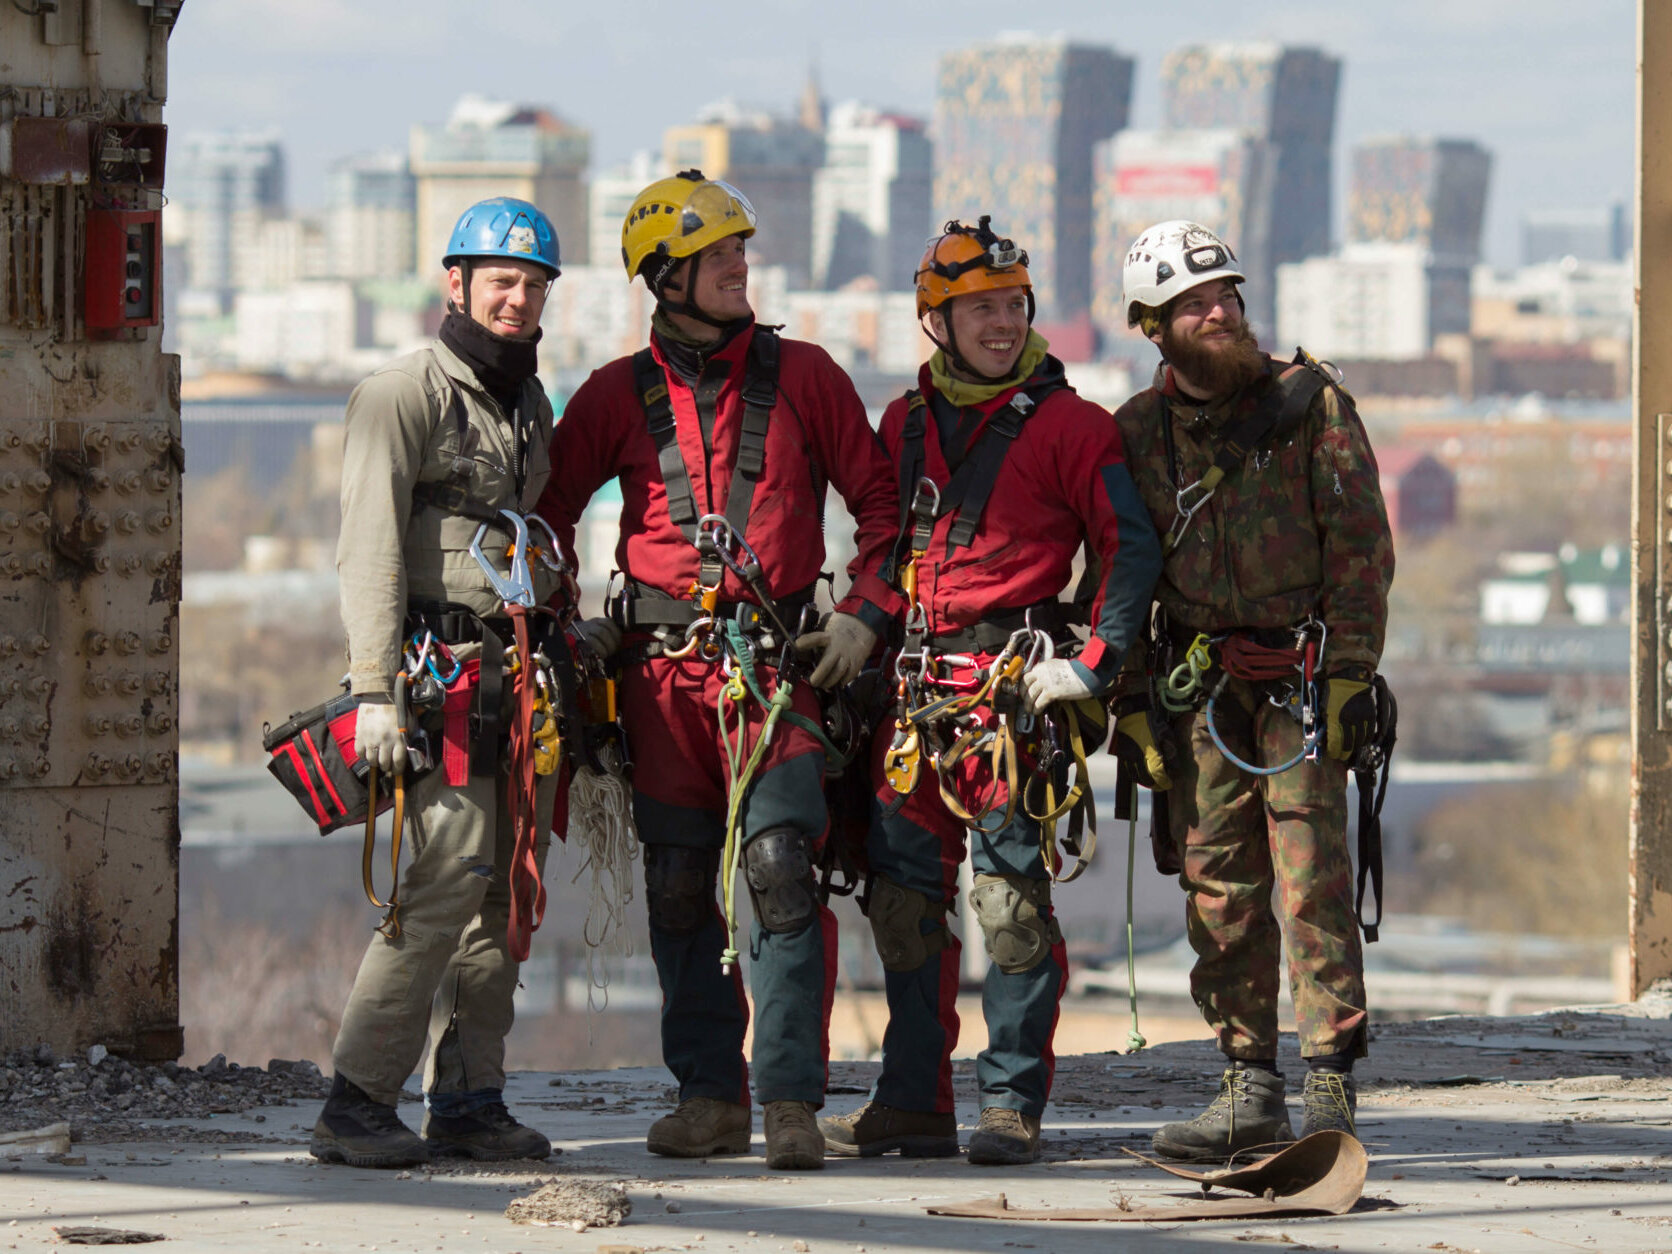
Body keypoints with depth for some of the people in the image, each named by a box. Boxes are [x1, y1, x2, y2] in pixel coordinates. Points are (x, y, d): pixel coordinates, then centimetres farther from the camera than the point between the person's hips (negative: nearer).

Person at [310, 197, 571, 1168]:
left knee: (507, 889, 4)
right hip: (440, 666, -8)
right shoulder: (403, 395, -5)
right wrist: (377, 691, -19)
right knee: (452, 873, -16)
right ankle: (358, 1103, -15)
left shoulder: (531, 407, 19)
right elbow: (370, 550, -11)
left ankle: (471, 1098, 8)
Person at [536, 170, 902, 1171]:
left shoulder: (801, 375, 7)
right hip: (664, 668, 2)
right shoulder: (620, 395, 8)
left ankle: (792, 1099, -11)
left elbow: (878, 498, 11)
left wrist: (866, 612, 1)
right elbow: (547, 513, 18)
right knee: (680, 886, 3)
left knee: (781, 866, -14)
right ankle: (711, 1095, 12)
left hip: (779, 667, -2)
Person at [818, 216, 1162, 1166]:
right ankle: (914, 1101, 13)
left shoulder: (1066, 425, -2)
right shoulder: (906, 424, 14)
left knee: (1010, 892, -7)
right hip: (914, 684, 5)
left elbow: (1132, 546, -4)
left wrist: (1094, 662, -13)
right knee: (904, 892, 5)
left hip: (1015, 683, -5)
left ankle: (1014, 1104, -2)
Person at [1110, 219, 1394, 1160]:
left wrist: (1349, 675, -9)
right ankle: (1251, 1089, 9)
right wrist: (1132, 702, 9)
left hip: (1302, 683, -3)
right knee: (1219, 891, 3)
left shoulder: (1311, 404, 2)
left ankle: (1331, 1088, -8)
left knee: (1313, 884, -10)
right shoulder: (1135, 434, 11)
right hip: (1197, 686, 4)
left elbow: (1361, 544, -1)